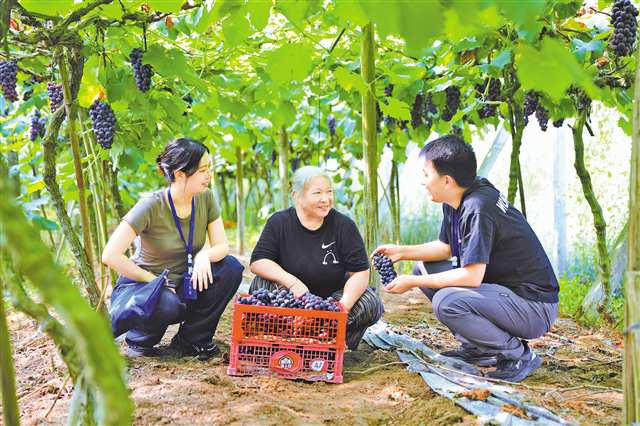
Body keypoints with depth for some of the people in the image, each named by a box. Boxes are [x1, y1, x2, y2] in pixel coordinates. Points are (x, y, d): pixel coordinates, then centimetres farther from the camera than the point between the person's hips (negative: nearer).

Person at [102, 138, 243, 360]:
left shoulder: (206, 198, -7)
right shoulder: (151, 205, -23)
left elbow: (222, 246, -6)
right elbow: (110, 256, -27)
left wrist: (205, 255, -30)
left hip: (183, 286, 5)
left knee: (231, 268, -19)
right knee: (169, 304, -39)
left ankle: (190, 340, -4)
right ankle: (138, 340, -2)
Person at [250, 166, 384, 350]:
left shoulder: (344, 226, -10)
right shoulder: (279, 222, -7)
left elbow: (360, 272, -13)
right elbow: (257, 262, -15)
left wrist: (344, 304, -31)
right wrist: (291, 281, -31)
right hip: (291, 300, 0)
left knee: (371, 304, -25)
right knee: (261, 284, -27)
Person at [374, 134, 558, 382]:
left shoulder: (477, 208, -25)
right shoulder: (455, 201, 3)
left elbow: (472, 275, -29)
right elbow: (446, 246, 17)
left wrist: (412, 283, -20)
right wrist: (402, 252, 6)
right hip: (500, 286, 10)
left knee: (446, 303, -31)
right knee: (423, 269, 10)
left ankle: (519, 355, -9)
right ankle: (478, 349, 13)